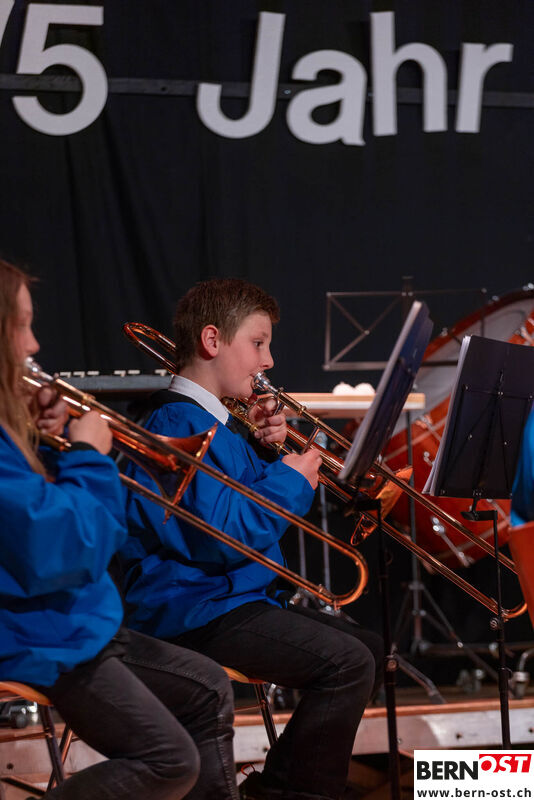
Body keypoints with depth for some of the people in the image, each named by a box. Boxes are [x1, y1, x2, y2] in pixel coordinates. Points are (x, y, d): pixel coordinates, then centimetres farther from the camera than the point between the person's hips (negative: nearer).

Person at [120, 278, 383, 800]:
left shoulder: (211, 421, 17)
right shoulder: (177, 425, -17)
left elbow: (244, 499, 24)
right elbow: (222, 536, -25)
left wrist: (262, 451, 7)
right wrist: (288, 480, -13)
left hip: (237, 596, 11)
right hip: (194, 613, -11)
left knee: (365, 648, 13)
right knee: (347, 664, -22)